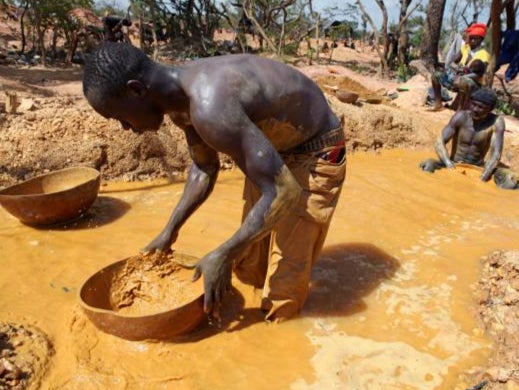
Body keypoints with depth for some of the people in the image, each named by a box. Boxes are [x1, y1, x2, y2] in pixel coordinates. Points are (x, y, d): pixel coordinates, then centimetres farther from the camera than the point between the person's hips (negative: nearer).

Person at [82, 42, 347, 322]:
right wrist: (169, 231, 11)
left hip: (314, 155, -8)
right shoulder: (179, 96, -7)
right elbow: (204, 170, 9)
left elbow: (283, 192, -34)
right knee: (247, 267, 18)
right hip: (274, 147, 8)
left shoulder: (210, 107, -38)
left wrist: (223, 256, -25)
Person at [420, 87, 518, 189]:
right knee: (427, 165, -30)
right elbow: (440, 143, -21)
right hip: (455, 165, -1)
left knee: (510, 178, -26)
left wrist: (482, 179, -35)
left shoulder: (497, 122, -14)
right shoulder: (461, 116, -14)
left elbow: (496, 153, -21)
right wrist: (450, 165, -37)